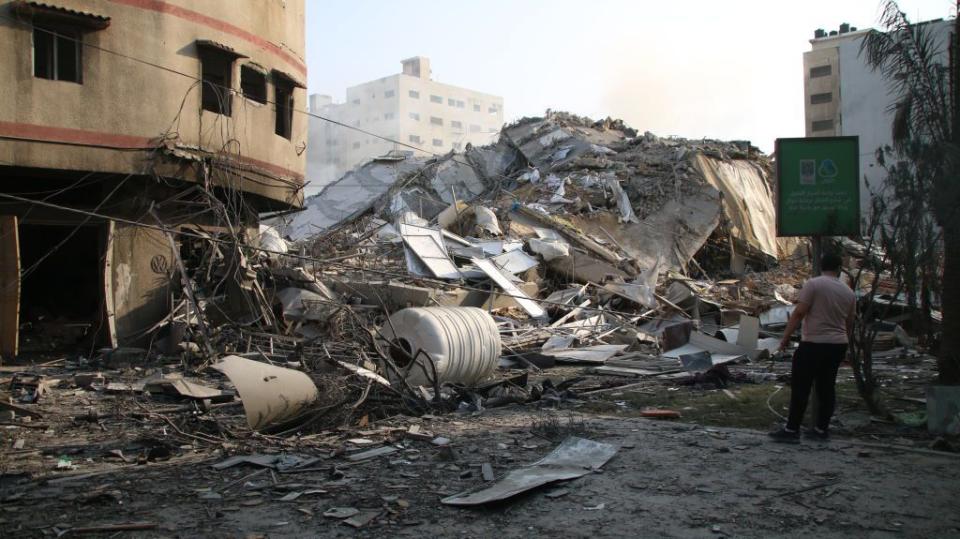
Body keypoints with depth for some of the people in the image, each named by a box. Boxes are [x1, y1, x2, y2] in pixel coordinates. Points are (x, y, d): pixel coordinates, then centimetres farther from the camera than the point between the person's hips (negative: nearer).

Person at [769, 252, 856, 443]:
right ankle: (822, 429, 17)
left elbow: (799, 313, -14)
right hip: (838, 344, 6)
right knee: (827, 387, 12)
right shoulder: (848, 292, 10)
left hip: (813, 344, -6)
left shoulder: (813, 284, -8)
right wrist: (845, 344, 31)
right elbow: (849, 323, 18)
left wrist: (786, 337, -9)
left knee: (801, 387, -4)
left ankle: (792, 430, -3)